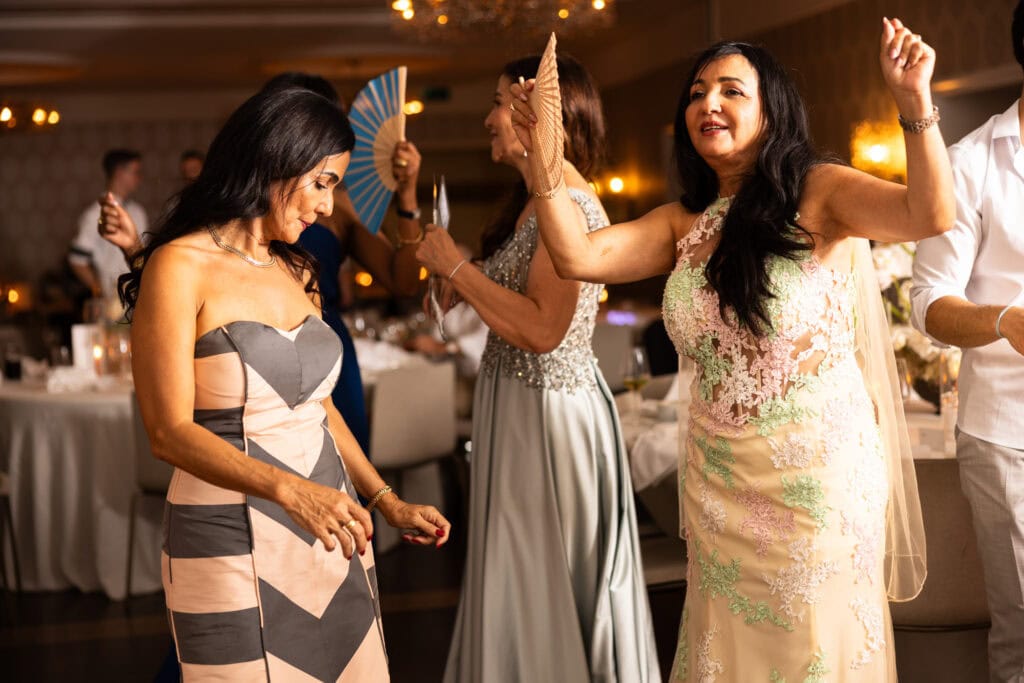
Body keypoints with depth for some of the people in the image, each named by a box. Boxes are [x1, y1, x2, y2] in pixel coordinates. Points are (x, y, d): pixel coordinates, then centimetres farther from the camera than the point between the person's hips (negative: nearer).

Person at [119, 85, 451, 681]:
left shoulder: (297, 271, 11)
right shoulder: (180, 267, -10)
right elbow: (171, 431, -16)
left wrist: (388, 502, 12)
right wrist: (290, 491, -28)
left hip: (328, 531, 6)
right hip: (232, 543, -6)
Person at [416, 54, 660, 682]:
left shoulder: (568, 206, -19)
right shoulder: (533, 203, 12)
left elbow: (542, 328, -27)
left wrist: (457, 266, -19)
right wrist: (460, 288, 3)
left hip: (548, 413, -9)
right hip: (518, 404, 9)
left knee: (545, 584, 3)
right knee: (522, 583, 19)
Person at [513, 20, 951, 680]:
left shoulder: (818, 194, -9)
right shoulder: (682, 224, 5)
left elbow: (930, 216, -24)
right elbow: (578, 256, -6)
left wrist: (915, 102, -37)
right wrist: (543, 152, -14)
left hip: (820, 473, -5)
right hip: (717, 478, 5)